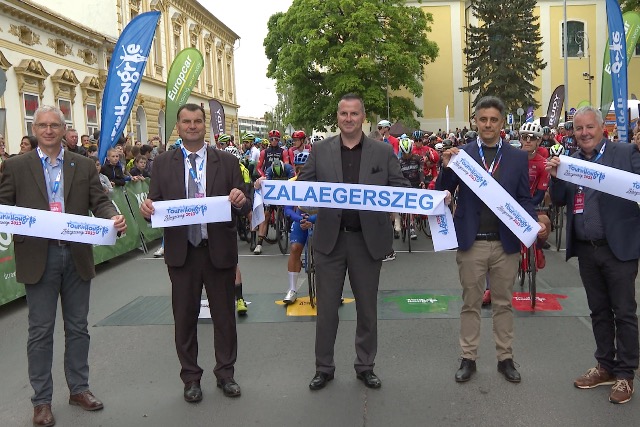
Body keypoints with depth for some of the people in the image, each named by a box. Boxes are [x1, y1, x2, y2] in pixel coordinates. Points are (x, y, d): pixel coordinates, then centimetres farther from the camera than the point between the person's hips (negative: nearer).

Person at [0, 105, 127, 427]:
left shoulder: (84, 166, 7)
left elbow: (99, 202, 2)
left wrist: (114, 218, -19)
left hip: (77, 256, 2)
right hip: (38, 258, -2)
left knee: (78, 327, 13)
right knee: (40, 331, 5)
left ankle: (79, 388, 28)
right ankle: (42, 400, 18)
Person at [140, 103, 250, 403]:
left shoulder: (227, 162, 3)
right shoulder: (163, 163, 4)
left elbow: (243, 208, 1)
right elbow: (155, 204, 3)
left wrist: (241, 201, -21)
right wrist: (147, 208, -19)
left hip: (219, 251, 0)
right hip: (181, 251, 0)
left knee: (224, 315, 10)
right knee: (185, 317, 10)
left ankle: (225, 374, 26)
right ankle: (191, 377, 25)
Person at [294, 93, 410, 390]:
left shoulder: (383, 152, 2)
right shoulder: (320, 150, 4)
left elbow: (401, 187, 2)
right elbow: (303, 185, 4)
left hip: (368, 239, 0)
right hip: (330, 238, 0)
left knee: (367, 307, 12)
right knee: (326, 307, 8)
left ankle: (365, 366, 29)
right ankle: (324, 368, 24)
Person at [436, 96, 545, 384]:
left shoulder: (518, 157, 4)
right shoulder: (460, 154, 0)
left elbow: (524, 199, 5)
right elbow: (443, 193, -3)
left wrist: (534, 223, -14)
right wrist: (446, 168, -20)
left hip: (506, 243, 1)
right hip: (471, 242, -1)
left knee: (503, 303, 13)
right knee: (470, 303, 10)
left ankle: (505, 358, 25)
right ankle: (468, 359, 20)